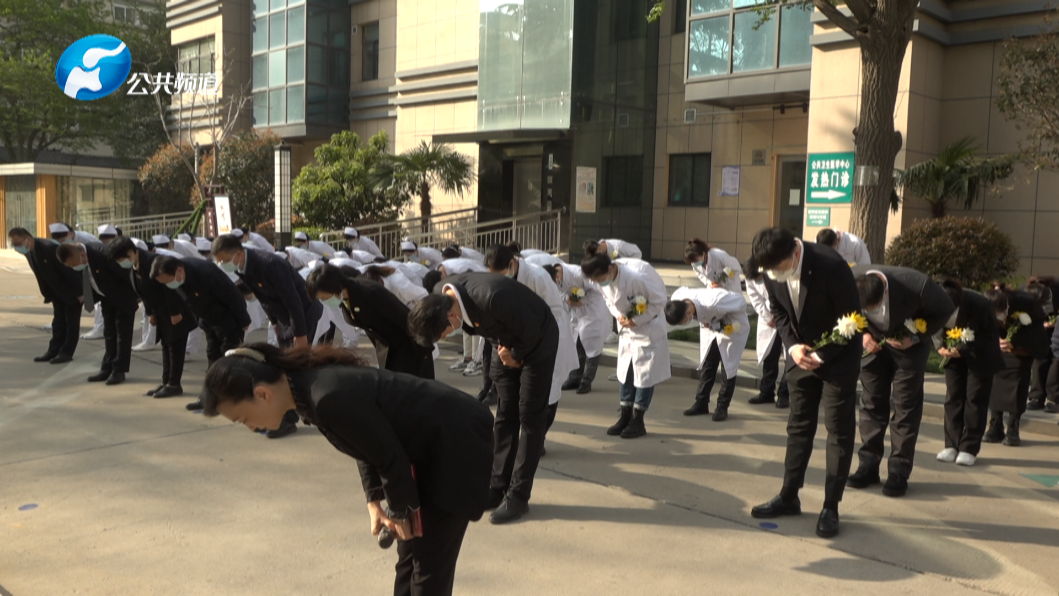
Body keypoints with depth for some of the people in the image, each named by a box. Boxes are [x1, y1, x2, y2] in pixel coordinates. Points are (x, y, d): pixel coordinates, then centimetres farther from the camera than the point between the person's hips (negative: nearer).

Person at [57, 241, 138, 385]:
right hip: (106, 298, 7)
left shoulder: (100, 254, -33)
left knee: (122, 333, -3)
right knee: (109, 333, 12)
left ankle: (119, 370, 2)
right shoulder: (77, 261, -12)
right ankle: (108, 368, 19)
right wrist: (95, 298, 8)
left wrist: (136, 295, -14)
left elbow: (124, 272, -24)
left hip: (123, 296, -7)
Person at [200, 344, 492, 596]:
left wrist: (399, 512, -5)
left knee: (430, 561, 1)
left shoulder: (330, 398, -32)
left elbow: (391, 458, -21)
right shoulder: (306, 382, -2)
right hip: (429, 446, 9)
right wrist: (375, 502, 4)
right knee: (410, 552, 17)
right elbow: (368, 445, 11)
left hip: (455, 442, -9)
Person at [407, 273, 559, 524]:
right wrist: (503, 349, -4)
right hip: (508, 344, 7)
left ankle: (518, 496, 1)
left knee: (529, 417, -4)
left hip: (537, 340, -7)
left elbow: (532, 330, -26)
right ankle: (498, 488, 15)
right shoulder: (440, 296, -17)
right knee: (505, 415, 8)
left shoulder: (491, 298, -41)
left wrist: (515, 355, -11)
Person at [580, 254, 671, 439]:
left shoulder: (637, 276, -34)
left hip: (649, 328, -6)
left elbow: (659, 300, -22)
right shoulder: (602, 280, -14)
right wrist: (618, 315, -14)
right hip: (627, 328, 6)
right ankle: (625, 417, 20)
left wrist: (637, 320, -21)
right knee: (625, 371, 10)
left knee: (644, 374, -1)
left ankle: (638, 421, 9)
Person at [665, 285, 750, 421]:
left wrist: (730, 323, -17)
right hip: (709, 325, 5)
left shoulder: (713, 302, -43)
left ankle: (722, 407, 7)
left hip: (731, 327, -5)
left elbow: (741, 302, -29)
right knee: (706, 364, 7)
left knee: (729, 366, -1)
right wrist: (704, 322, -1)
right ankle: (701, 403, 17)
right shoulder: (676, 299, -26)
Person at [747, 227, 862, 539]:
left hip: (838, 355, -5)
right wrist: (792, 346, -11)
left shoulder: (831, 266, -28)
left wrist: (821, 355, -18)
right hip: (801, 354, 5)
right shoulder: (771, 270, -13)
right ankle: (788, 496, 22)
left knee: (839, 429, 0)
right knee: (798, 425, 12)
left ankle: (830, 507, 7)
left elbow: (852, 319, -19)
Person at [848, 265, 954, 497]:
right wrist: (862, 333, -18)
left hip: (908, 344, -2)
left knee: (905, 405, -3)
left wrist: (916, 337, -21)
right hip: (874, 342, 3)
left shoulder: (917, 286, -35)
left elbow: (945, 309, -14)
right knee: (872, 402, 4)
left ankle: (899, 472, 3)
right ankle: (868, 466, 12)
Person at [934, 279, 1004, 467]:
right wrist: (940, 346, -22)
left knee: (975, 399, -3)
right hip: (955, 354, 4)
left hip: (981, 356, -3)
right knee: (953, 397, 2)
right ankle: (952, 445, 7)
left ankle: (969, 448, 1)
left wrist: (963, 350, -28)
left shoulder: (980, 305, -32)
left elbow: (990, 336, -20)